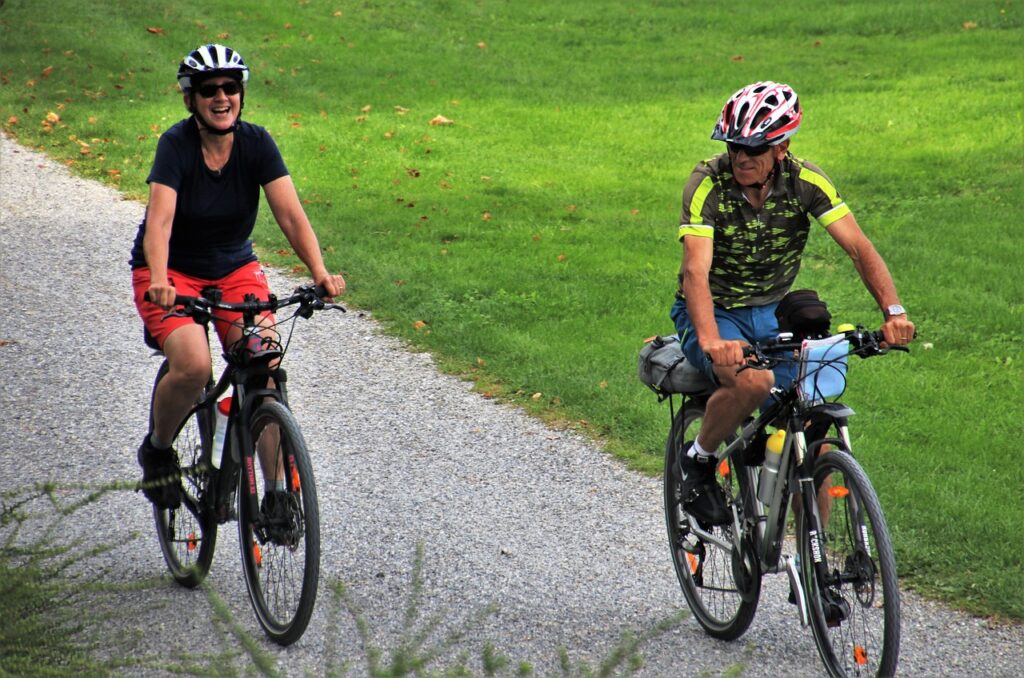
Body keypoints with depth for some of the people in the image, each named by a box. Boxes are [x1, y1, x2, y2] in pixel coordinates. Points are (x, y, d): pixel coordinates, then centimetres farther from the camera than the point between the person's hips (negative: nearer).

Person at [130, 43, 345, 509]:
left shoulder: (256, 143, -11)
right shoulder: (176, 144, -20)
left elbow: (290, 213, -19)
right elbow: (160, 220, -32)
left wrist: (320, 272, -36)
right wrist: (160, 281, -50)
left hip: (235, 269, 3)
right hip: (173, 273, -3)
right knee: (193, 367, -27)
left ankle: (276, 488, -6)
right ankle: (157, 449, 3)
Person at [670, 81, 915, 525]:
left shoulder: (805, 181, -13)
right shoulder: (707, 184, -22)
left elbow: (858, 247, -18)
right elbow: (696, 271, -34)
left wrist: (893, 311, -36)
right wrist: (712, 342, -51)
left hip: (774, 312, 3)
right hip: (714, 311, -3)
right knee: (753, 381, -35)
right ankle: (697, 461, -7)